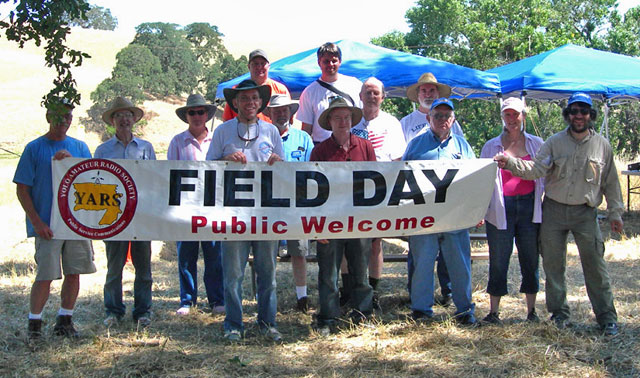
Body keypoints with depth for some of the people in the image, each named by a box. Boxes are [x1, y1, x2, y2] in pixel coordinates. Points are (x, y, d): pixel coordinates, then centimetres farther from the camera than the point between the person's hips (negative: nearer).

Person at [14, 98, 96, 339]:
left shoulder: (79, 147, 11)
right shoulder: (34, 148, 1)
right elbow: (22, 190, -2)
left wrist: (71, 161, -14)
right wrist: (37, 222, -11)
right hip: (48, 225, -4)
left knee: (74, 273, 7)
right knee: (46, 276, -6)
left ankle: (65, 321, 21)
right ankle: (34, 324, 9)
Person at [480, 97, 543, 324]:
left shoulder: (536, 144, 9)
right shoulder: (492, 147, 7)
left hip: (529, 206, 1)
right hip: (502, 208, -1)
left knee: (530, 258, 6)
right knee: (499, 260, 0)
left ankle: (531, 311, 16)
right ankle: (493, 312, 8)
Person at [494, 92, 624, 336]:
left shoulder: (602, 145, 5)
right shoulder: (555, 142, 2)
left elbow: (611, 182, 11)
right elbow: (535, 169, -10)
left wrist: (615, 213, 10)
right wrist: (510, 163, -27)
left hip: (585, 213, -1)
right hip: (554, 211, 1)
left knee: (595, 264, -2)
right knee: (553, 264, 6)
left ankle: (606, 317, 8)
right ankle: (559, 314, 18)